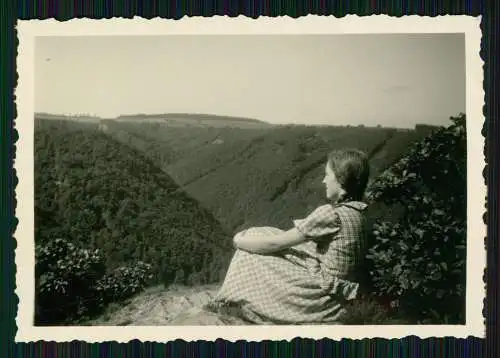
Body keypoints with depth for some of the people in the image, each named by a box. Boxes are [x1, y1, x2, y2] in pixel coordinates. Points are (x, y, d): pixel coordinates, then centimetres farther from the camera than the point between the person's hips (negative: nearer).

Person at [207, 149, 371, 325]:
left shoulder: (330, 214, -24)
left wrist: (240, 240, 0)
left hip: (322, 295, -9)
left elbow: (275, 243, -17)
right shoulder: (354, 213, 3)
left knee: (249, 256, 0)